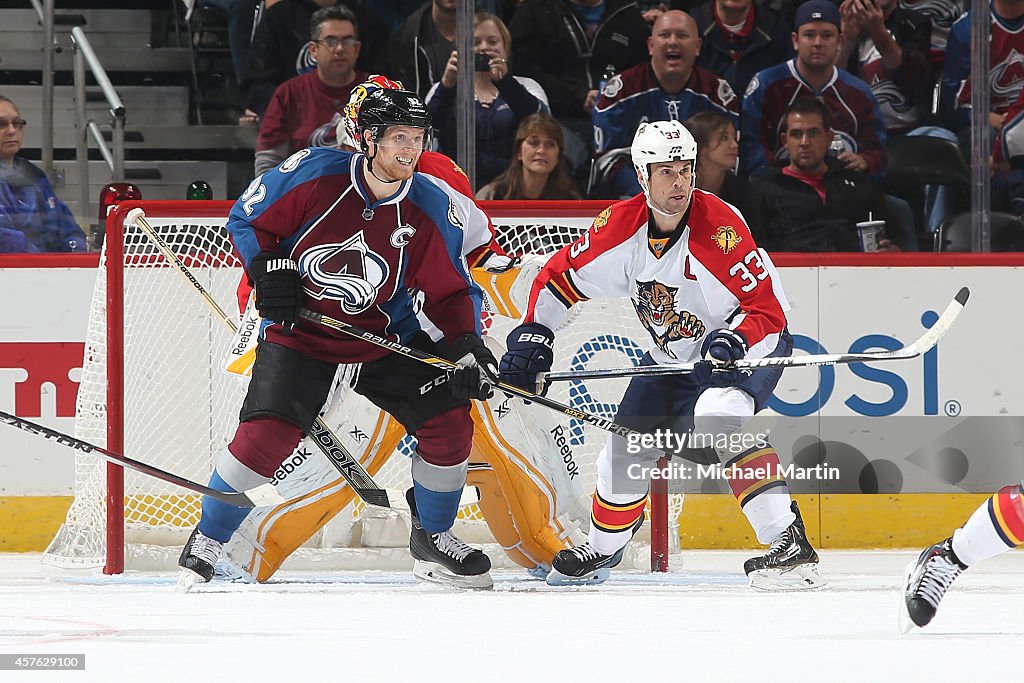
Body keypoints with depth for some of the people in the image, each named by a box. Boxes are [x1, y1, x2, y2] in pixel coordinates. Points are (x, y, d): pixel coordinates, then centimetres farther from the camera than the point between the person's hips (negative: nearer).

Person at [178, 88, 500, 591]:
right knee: (266, 433, -21)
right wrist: (269, 270, -18)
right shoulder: (313, 174, -15)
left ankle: (431, 538, 16)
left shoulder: (431, 211, -8)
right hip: (299, 332, -3)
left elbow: (450, 292, 1)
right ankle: (207, 541, 0)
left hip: (384, 340, 3)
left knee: (449, 423, -8)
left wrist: (466, 345, -15)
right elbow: (246, 219, -2)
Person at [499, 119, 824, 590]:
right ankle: (601, 550, 36)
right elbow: (563, 276, 2)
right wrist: (533, 333, -8)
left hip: (747, 346, -6)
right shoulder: (620, 226, -13)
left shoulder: (721, 227, -28)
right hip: (673, 356, 6)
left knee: (717, 418, -34)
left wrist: (732, 340, -43)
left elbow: (767, 309, -26)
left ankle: (788, 543, -39)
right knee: (627, 447, 7)